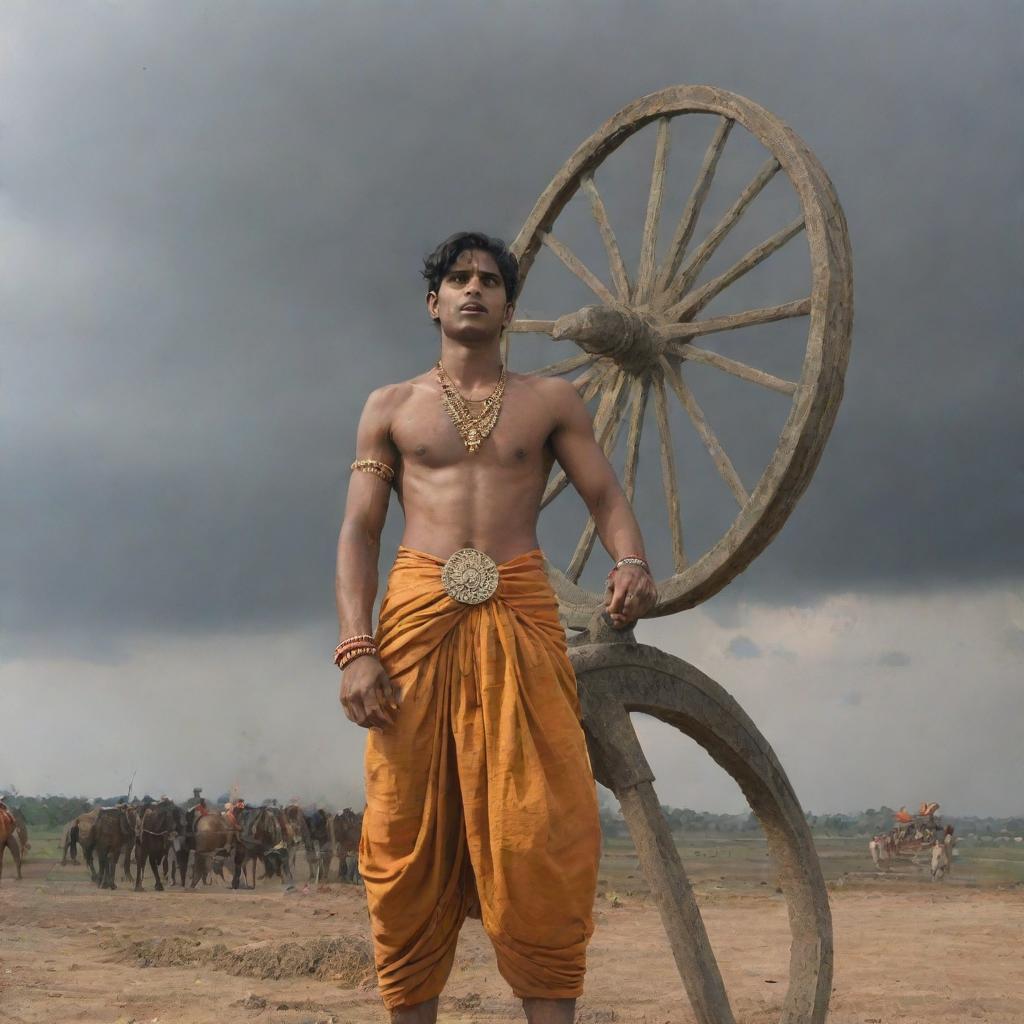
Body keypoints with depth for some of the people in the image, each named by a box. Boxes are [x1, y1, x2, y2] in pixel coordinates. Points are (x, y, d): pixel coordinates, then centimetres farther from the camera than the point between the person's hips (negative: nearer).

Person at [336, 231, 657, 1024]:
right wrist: (356, 650, -7)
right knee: (411, 828, -1)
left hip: (522, 615, 0)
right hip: (418, 610, 0)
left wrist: (632, 564, -17)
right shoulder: (391, 408, 16)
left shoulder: (552, 401, 16)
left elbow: (606, 495, 7)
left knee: (539, 832, -9)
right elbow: (359, 531, 8)